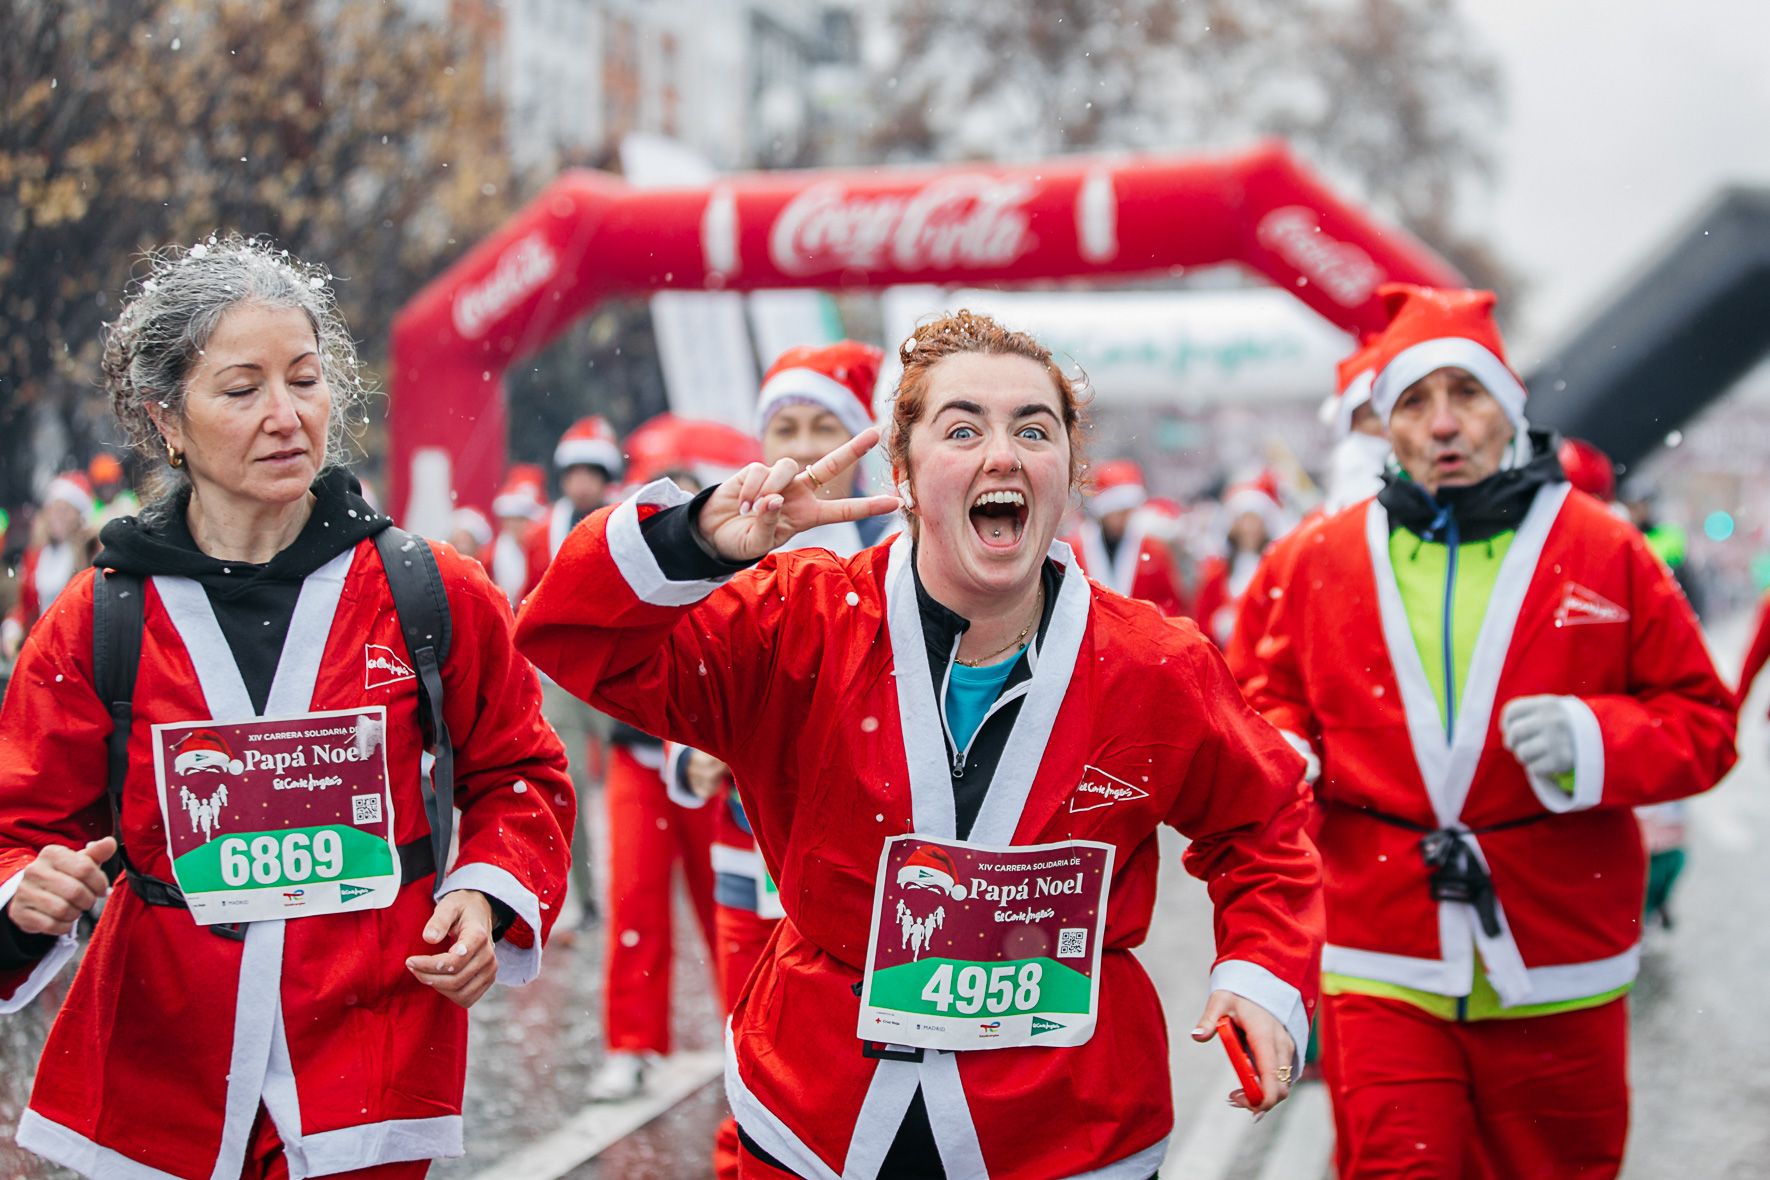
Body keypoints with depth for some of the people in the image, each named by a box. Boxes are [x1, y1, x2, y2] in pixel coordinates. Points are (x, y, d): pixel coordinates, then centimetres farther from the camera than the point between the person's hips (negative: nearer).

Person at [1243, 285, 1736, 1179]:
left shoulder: (1603, 551, 1)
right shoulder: (1329, 558, 5)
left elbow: (1702, 723, 1)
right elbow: (1279, 700, 17)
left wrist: (1592, 742, -17)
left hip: (1554, 974, 0)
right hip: (1383, 968, 0)